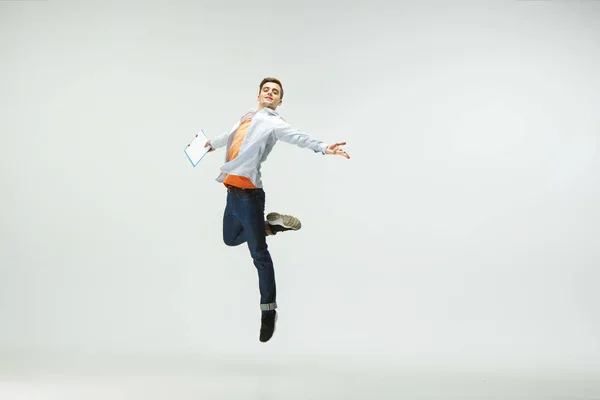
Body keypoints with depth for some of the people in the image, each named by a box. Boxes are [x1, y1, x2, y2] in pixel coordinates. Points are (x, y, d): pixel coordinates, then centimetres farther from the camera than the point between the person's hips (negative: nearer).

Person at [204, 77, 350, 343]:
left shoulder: (273, 123, -6)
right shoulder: (247, 117, 17)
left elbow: (297, 137, -24)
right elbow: (231, 136, 38)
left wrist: (322, 148, -44)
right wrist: (212, 143, 58)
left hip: (248, 194, -8)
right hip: (232, 191, 8)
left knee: (258, 254, -7)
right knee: (230, 240, 25)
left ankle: (268, 310, 0)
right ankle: (270, 226, 32)